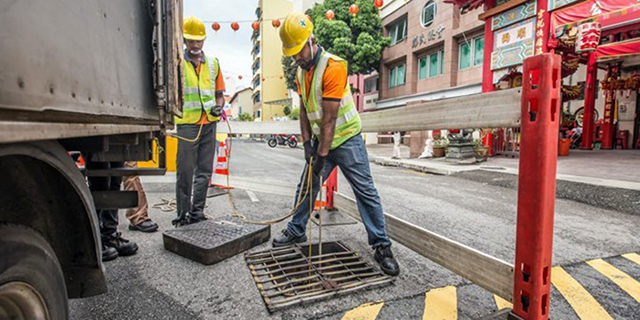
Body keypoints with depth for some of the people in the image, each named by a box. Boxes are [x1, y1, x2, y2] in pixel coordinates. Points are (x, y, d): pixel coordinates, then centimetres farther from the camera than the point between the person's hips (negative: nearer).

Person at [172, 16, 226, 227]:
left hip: (209, 123, 4)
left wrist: (219, 106, -2)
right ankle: (183, 214, 9)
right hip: (187, 123, -4)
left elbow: (219, 93, 18)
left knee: (204, 170, 7)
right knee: (185, 171, -2)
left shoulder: (213, 63, 15)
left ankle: (197, 212, 18)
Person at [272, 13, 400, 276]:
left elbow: (329, 118, -23)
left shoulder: (333, 67, -21)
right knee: (305, 188, 12)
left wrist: (322, 155, -21)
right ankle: (296, 231, 31)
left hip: (346, 139, -7)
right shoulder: (301, 71, 5)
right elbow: (304, 109, 6)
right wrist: (307, 142, -4)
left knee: (366, 192, -4)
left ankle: (381, 246, 6)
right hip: (320, 141, 7)